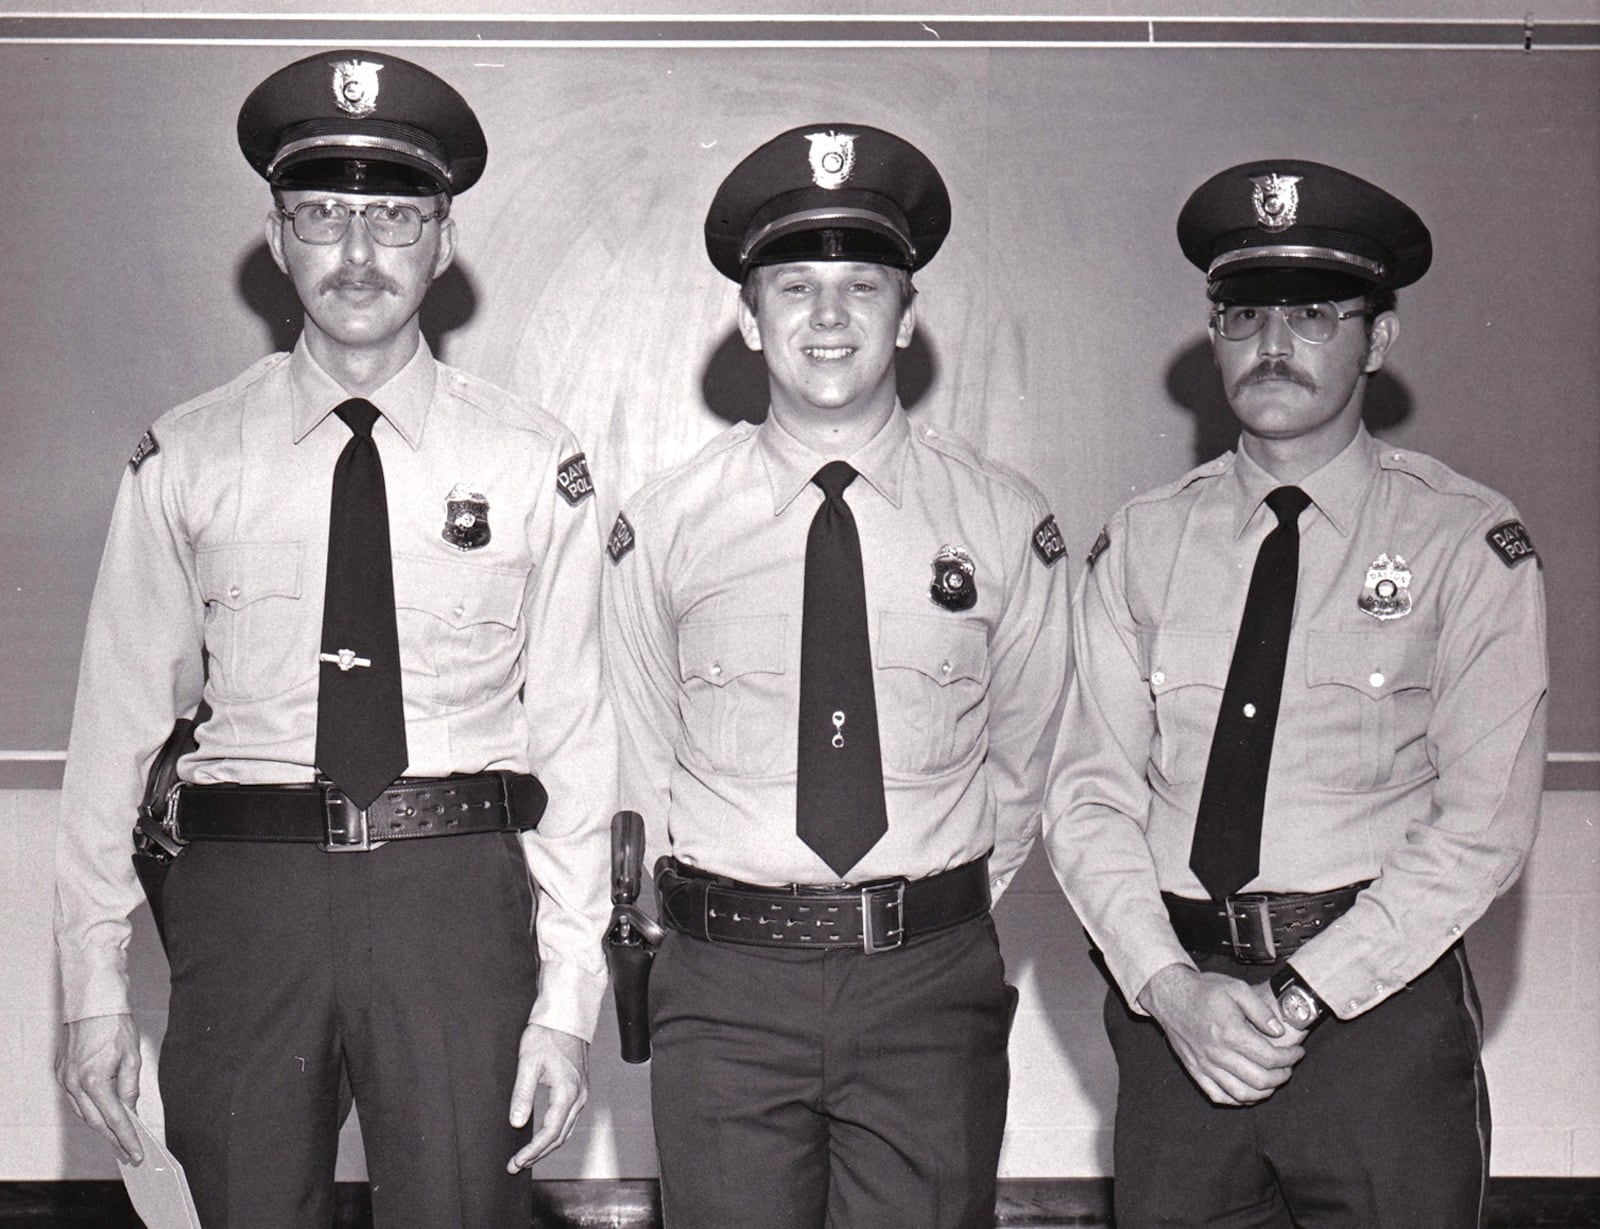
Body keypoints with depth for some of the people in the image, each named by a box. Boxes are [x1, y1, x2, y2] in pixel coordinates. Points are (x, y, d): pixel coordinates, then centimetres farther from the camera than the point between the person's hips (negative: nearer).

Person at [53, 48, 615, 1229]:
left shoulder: (534, 466, 4)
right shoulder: (185, 460, 6)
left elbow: (572, 731, 2)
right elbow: (118, 720, 7)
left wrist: (569, 995, -3)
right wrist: (95, 984, 3)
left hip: (459, 905, -1)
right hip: (245, 898, 1)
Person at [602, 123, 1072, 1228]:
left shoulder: (1007, 526, 3)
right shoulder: (660, 528, 3)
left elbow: (1023, 763, 11)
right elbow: (641, 767, 11)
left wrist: (941, 921, 8)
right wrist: (723, 927, 6)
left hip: (931, 982, 0)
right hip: (725, 989, 0)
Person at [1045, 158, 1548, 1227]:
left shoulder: (1469, 544, 0)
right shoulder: (1142, 545, 9)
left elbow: (1486, 821, -6)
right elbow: (1091, 796, 4)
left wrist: (1301, 993, -14)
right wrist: (1170, 984, -11)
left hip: (1380, 998, -2)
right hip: (1172, 1006, 2)